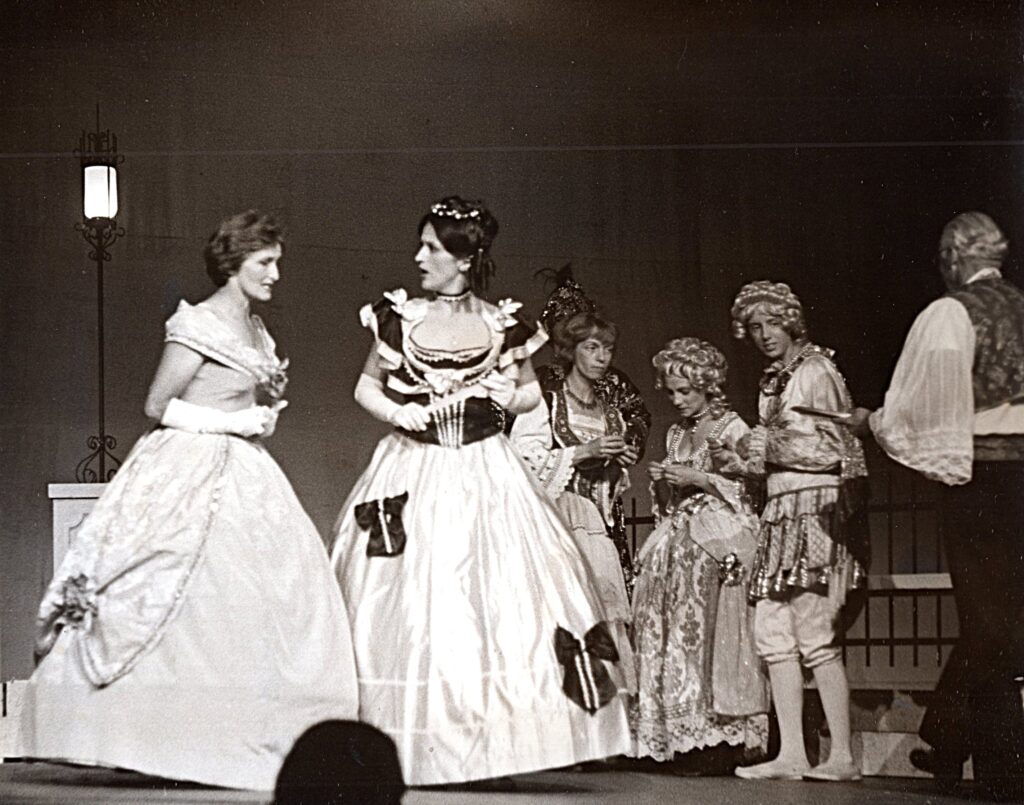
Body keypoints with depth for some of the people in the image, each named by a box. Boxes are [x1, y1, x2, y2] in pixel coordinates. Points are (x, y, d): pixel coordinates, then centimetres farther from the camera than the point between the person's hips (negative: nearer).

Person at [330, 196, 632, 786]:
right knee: (409, 612, -4)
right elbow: (366, 387, 12)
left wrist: (507, 397, -5)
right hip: (412, 476, 0)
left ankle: (494, 745, 4)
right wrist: (396, 412, -8)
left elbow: (532, 393, 16)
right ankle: (414, 746, 3)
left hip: (485, 479, 0)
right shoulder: (399, 318, 2)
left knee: (502, 611, -5)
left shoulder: (504, 325, 3)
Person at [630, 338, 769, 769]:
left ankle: (726, 742, -16)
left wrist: (699, 478, -12)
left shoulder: (733, 429, -1)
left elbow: (750, 488, -9)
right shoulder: (676, 434, 20)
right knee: (666, 630, -5)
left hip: (719, 544, -7)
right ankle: (676, 735, -5)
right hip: (678, 540, 7)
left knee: (709, 631, -16)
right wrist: (661, 482, 4)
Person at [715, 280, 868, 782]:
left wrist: (774, 446, -11)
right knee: (772, 632, 3)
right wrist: (741, 463, 9)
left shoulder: (816, 371, -5)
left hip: (816, 510, -8)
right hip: (781, 513, 9)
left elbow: (836, 451, -9)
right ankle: (790, 755, 4)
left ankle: (841, 756, -5)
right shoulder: (772, 382, 19)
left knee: (814, 636, -10)